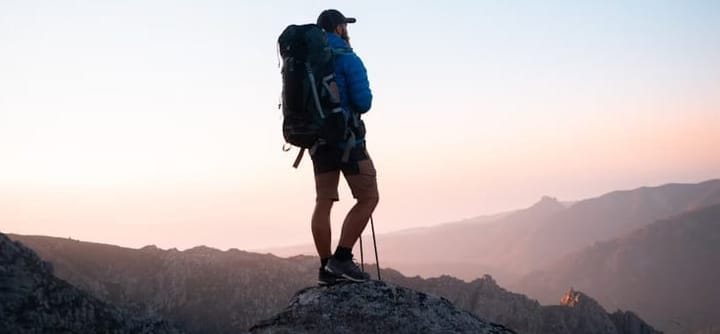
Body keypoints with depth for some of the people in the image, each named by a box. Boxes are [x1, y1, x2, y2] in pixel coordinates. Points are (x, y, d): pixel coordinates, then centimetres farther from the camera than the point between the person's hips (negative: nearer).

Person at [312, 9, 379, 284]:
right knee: (368, 198, -1)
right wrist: (353, 107, 7)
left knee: (323, 202, 6)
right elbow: (363, 102, -15)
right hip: (347, 138, -7)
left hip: (318, 139, 7)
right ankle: (341, 259, -10)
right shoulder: (347, 58, -9)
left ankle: (326, 268, 5)